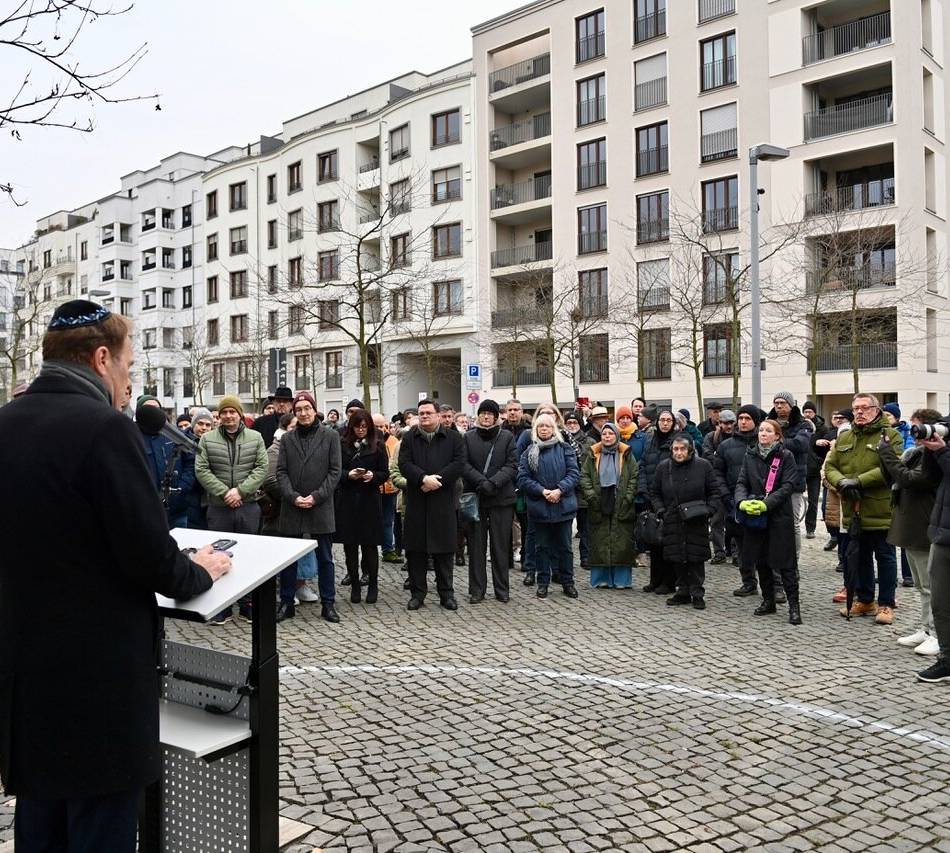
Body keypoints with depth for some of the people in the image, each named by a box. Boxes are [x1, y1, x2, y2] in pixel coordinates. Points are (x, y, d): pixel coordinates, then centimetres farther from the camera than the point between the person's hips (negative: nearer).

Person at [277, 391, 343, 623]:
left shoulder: (330, 436, 2)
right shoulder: (287, 439, 8)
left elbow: (334, 471, -3)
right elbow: (281, 472, 3)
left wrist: (316, 496, -12)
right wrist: (293, 497, -12)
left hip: (320, 507, -2)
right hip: (292, 508, 2)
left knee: (325, 559, 6)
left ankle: (328, 604, 16)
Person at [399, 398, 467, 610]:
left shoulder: (453, 438, 5)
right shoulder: (409, 438, 8)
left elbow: (459, 463, -6)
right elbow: (404, 464, -4)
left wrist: (436, 479, -15)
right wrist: (423, 479, -19)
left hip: (443, 501, -1)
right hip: (416, 501, 1)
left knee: (444, 549, 5)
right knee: (415, 549, 5)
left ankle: (446, 593, 15)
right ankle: (417, 593, 15)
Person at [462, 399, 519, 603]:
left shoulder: (507, 437, 5)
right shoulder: (468, 437, 7)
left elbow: (512, 466, -2)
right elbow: (464, 465, -2)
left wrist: (494, 482, -16)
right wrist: (482, 482, -16)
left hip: (502, 497, 0)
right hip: (475, 497, 1)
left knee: (501, 545, 5)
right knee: (476, 545, 4)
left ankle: (502, 589, 14)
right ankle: (477, 590, 11)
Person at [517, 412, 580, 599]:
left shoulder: (564, 449, 3)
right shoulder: (529, 452, 5)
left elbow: (574, 473, -3)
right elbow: (523, 478, -2)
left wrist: (559, 490, -16)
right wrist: (542, 491, -14)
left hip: (563, 506, 0)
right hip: (539, 507, 1)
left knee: (564, 546, 7)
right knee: (542, 546, 9)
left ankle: (567, 582, 18)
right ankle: (542, 583, 18)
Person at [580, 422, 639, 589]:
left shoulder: (626, 454, 6)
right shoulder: (593, 455, 9)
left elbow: (634, 477, 1)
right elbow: (584, 476, 5)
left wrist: (628, 497, -9)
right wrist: (591, 495, -7)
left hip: (621, 506, -1)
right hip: (599, 506, 1)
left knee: (622, 543, -1)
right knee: (600, 543, 2)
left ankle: (621, 579, 7)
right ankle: (601, 578, 10)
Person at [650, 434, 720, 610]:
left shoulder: (703, 466, -3)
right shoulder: (663, 467, 3)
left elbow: (715, 490, 4)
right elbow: (654, 492, 12)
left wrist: (709, 509, -7)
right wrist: (661, 511, 0)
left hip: (697, 522, -2)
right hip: (673, 521, 2)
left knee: (696, 558, -1)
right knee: (678, 559, 6)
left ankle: (697, 594, 9)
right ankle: (683, 592, 18)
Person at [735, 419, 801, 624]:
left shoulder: (786, 456, -3)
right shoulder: (750, 455, 9)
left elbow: (789, 485, -10)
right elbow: (742, 482, 4)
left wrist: (767, 503, -20)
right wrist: (742, 501, -16)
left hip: (780, 516, -4)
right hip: (755, 517, 4)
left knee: (785, 562, -3)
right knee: (761, 561, 11)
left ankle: (794, 606, 2)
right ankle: (768, 601, 24)